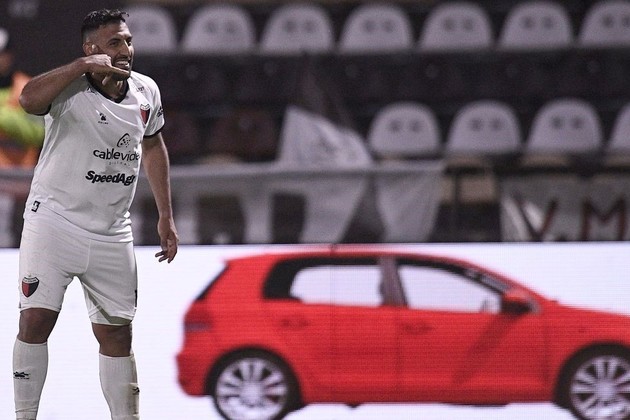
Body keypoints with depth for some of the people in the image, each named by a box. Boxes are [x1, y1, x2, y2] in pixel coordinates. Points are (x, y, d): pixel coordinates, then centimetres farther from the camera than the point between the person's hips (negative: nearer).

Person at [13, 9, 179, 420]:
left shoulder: (146, 91, 2)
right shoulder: (70, 87, -16)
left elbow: (153, 147, 20)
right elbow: (29, 100, -39)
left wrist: (166, 215, 18)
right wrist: (83, 66, -36)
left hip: (112, 232, 5)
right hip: (54, 220, -5)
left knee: (117, 333, 9)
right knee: (36, 320, -12)